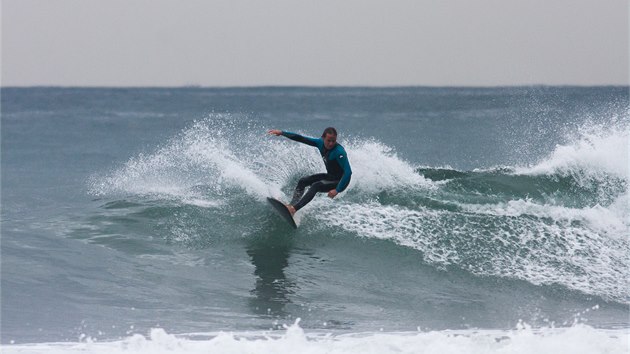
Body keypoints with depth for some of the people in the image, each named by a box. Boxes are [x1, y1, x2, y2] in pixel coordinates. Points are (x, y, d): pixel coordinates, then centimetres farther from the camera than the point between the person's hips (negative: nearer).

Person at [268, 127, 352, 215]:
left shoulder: (339, 152, -29)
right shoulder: (320, 143, -8)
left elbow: (348, 172, -33)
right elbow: (302, 139, -1)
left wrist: (337, 190, -36)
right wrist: (282, 133, 0)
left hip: (339, 181, -9)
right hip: (330, 176, 9)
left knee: (315, 186, -28)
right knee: (302, 181, 5)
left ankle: (294, 209, -36)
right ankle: (292, 204, -2)